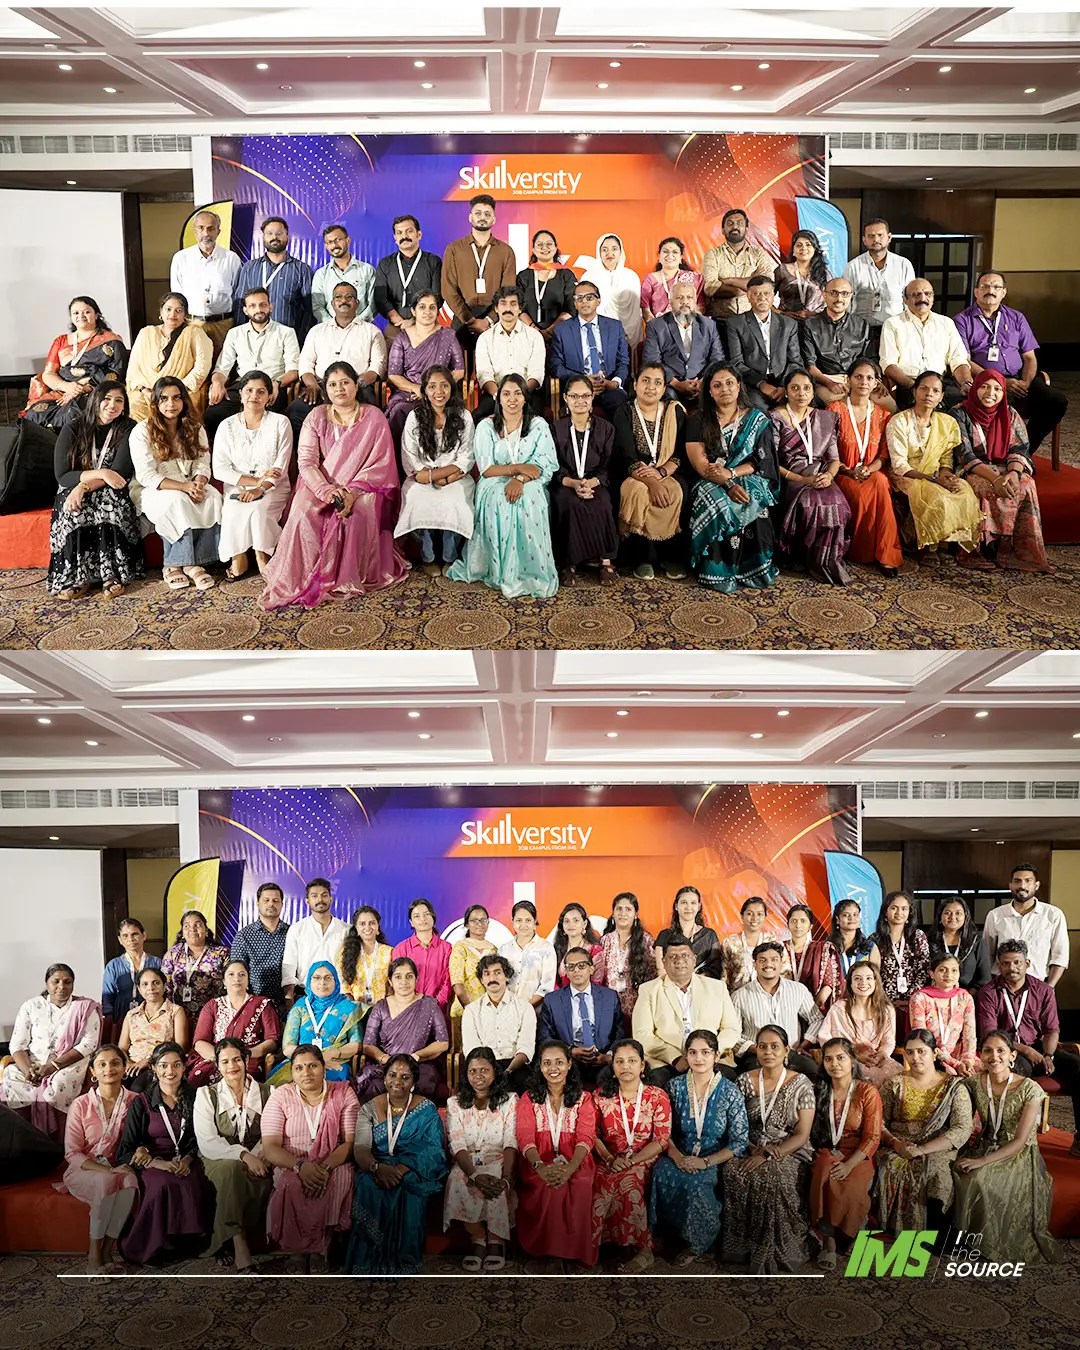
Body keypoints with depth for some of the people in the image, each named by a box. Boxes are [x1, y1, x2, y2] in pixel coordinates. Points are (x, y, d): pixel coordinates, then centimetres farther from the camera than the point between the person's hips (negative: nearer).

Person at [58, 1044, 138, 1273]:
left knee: (131, 1180, -33)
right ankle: (94, 1255, -22)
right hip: (84, 1170, -2)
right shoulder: (81, 1105, -8)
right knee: (107, 1181, -34)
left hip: (118, 1169, 2)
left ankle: (107, 1252, -22)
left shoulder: (134, 1102, -2)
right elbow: (72, 1154, -9)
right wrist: (107, 1171, -21)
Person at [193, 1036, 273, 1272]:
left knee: (262, 1179, -33)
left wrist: (258, 1157, -20)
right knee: (232, 1169, -36)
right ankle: (241, 1248, -35)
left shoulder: (265, 1093, 9)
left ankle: (228, 1244, -18)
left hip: (256, 1162, 1)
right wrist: (243, 1155, -21)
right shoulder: (206, 1094, 5)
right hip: (218, 1161, -1)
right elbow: (207, 1143, -7)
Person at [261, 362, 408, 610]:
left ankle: (352, 578, -20)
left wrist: (352, 493, -21)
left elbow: (380, 464, -6)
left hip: (363, 485, -2)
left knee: (358, 512, -34)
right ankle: (302, 578, -19)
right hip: (321, 484, 2)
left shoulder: (374, 417, 0)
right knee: (303, 511, -28)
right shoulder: (317, 417, 5)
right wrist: (327, 490, -23)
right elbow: (306, 461, -4)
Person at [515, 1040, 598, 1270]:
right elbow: (525, 1137, -5)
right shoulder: (529, 1098, 11)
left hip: (574, 1162, 0)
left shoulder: (583, 1098, 10)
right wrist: (541, 1167, -28)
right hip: (538, 1162, 0)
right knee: (546, 1186, -33)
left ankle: (571, 1252, -17)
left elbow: (586, 1137, -5)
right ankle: (543, 1251, -18)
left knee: (580, 1186, -32)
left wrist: (569, 1168, -27)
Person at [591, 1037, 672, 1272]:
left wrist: (632, 1160, -15)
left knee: (628, 1181, -34)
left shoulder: (658, 1096, 3)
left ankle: (642, 1248, -19)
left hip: (644, 1160, -2)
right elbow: (593, 1134, 5)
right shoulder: (601, 1096, 10)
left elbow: (661, 1140, -3)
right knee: (597, 1183, -31)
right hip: (610, 1162, 2)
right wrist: (609, 1159, -14)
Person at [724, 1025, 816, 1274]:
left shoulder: (801, 1084, -2)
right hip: (752, 1150, 2)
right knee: (734, 1175, -29)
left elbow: (802, 1135, -6)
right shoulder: (745, 1081, 5)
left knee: (772, 1178, -33)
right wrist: (755, 1148, -14)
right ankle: (743, 1246, -14)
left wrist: (767, 1155, -17)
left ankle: (774, 1251, -15)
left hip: (790, 1152, -2)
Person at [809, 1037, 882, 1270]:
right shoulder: (819, 1091, 10)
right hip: (826, 1153, 2)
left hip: (858, 1157, -2)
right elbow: (810, 1132, 11)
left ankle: (828, 1240, -17)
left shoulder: (868, 1092, -1)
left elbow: (872, 1138, -7)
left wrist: (849, 1165, -20)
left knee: (849, 1188, -35)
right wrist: (822, 1157, -9)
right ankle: (828, 1241, -26)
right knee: (824, 1172, -34)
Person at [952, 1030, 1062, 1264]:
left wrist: (982, 1161, -24)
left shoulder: (1030, 1089, -14)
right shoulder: (975, 1083, -2)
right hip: (984, 1146, 4)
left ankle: (986, 1244, -8)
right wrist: (959, 1153, -14)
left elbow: (1020, 1141, -16)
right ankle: (962, 1235, -5)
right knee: (957, 1176, -26)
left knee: (978, 1180, -30)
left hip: (1019, 1155, -4)